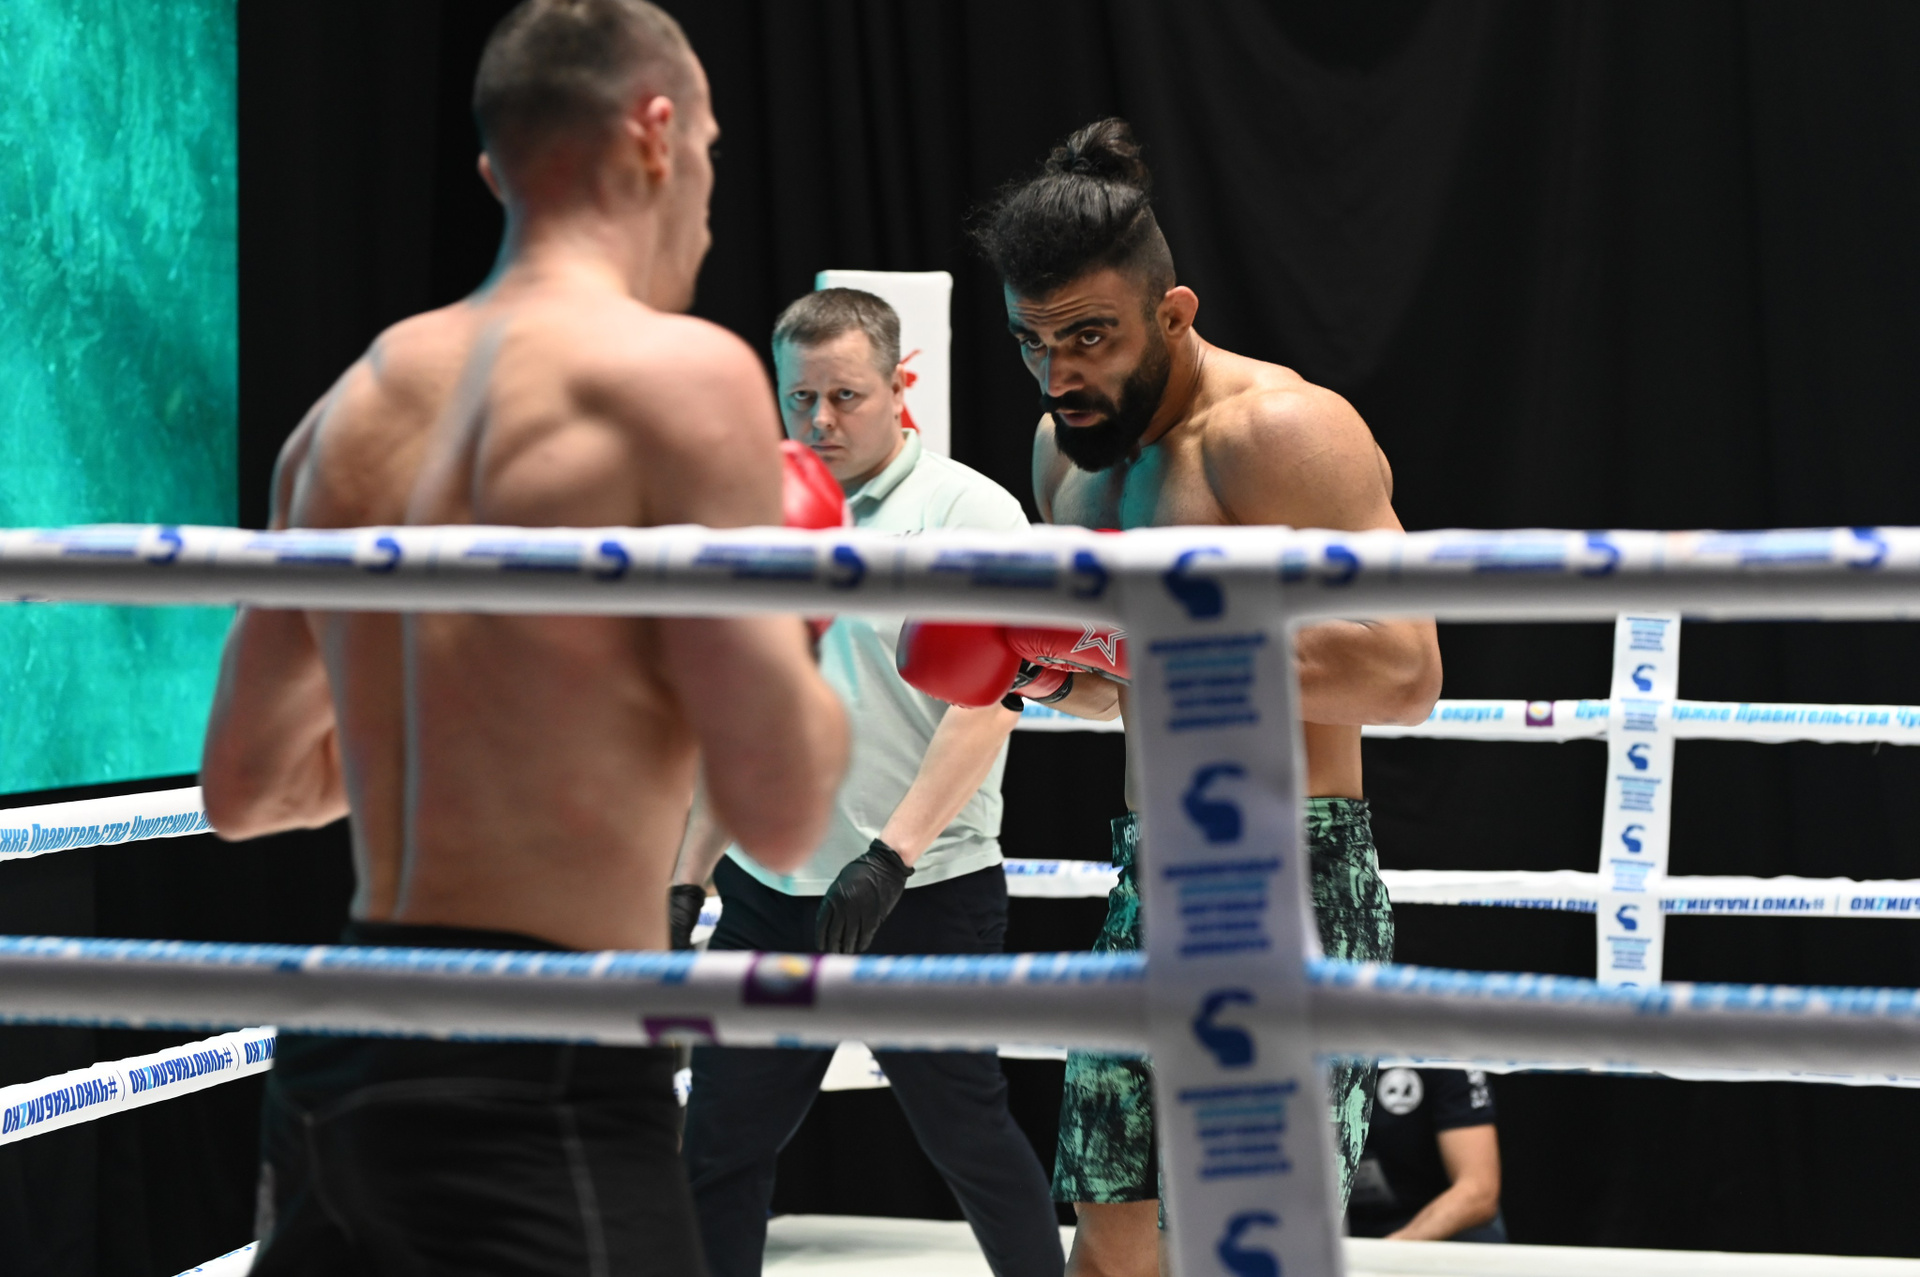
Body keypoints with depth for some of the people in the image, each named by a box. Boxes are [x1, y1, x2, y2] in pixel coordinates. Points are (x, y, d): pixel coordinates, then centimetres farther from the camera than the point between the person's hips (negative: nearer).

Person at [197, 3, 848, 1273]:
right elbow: (781, 813, -11)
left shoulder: (350, 407, 12)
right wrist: (794, 622, 8)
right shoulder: (681, 373, -9)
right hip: (541, 1083, -7)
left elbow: (245, 786, 19)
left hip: (334, 1069, 8)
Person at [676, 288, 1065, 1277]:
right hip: (768, 890, 6)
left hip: (924, 893, -5)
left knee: (972, 1143, 3)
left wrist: (891, 853, -23)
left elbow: (986, 701, -15)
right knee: (719, 1148, 6)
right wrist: (687, 880, 13)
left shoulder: (969, 509, -6)